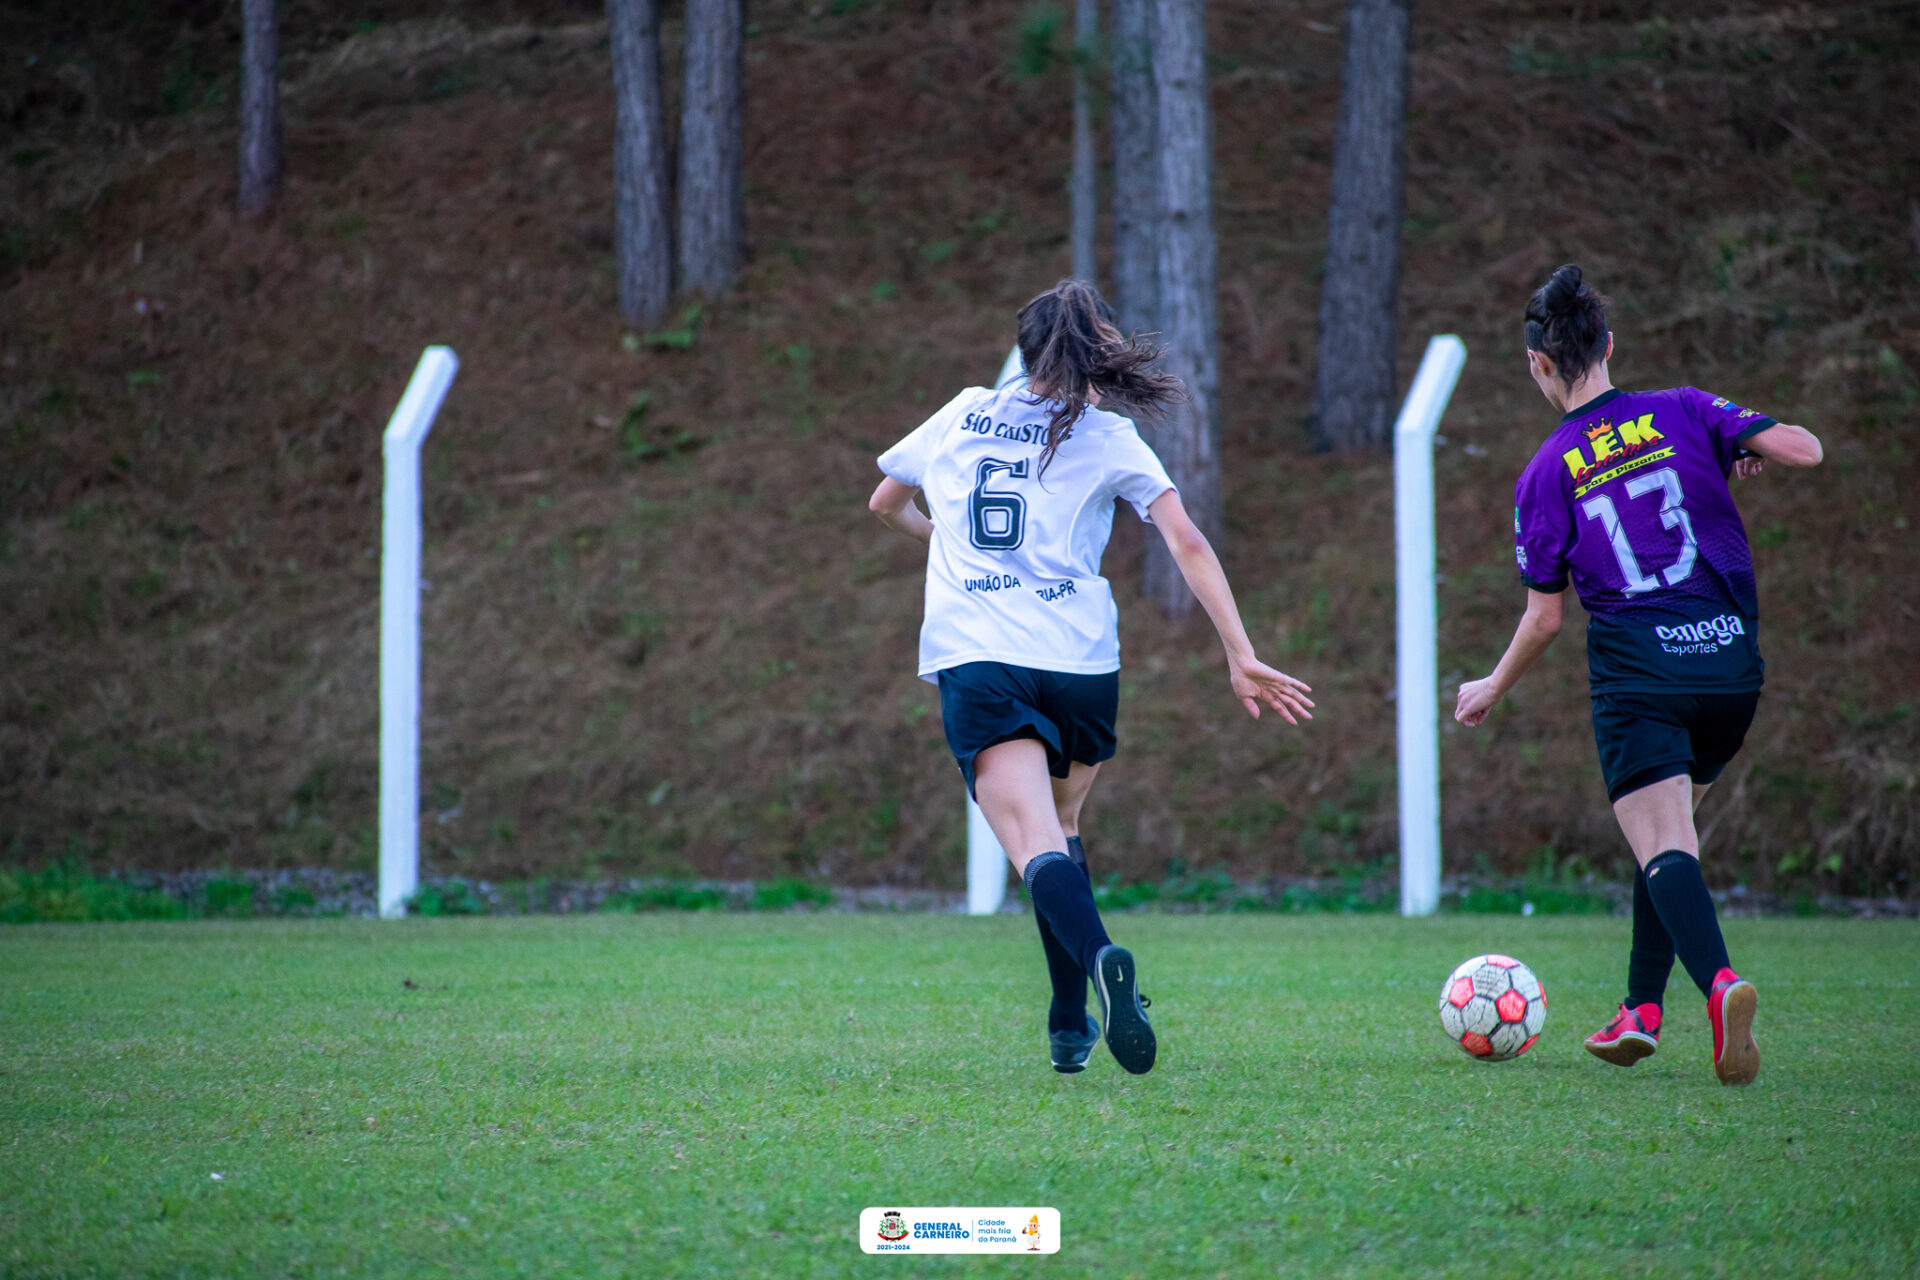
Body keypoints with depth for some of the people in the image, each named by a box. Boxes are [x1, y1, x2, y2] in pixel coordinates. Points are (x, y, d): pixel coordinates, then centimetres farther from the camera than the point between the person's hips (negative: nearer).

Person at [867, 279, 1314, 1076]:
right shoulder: (1107, 437, 11)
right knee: (1059, 822, 24)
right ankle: (1070, 1023, 19)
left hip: (974, 657, -1)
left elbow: (884, 505, 35)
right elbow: (1187, 545, 0)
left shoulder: (962, 416, 18)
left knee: (1034, 843, -15)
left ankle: (1099, 960, -44)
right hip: (1079, 661, 1)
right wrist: (1241, 659, -1)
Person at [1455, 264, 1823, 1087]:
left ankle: (1719, 980, -37)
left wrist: (1490, 691, 21)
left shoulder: (1545, 475, 1)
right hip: (1733, 667, 4)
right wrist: (1748, 452, 17)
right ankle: (1641, 1010, 17)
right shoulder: (1683, 415, 4)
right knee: (1671, 833, 20)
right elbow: (1804, 449, -6)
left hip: (1636, 673, -3)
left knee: (1664, 846, -11)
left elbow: (1544, 620, 4)